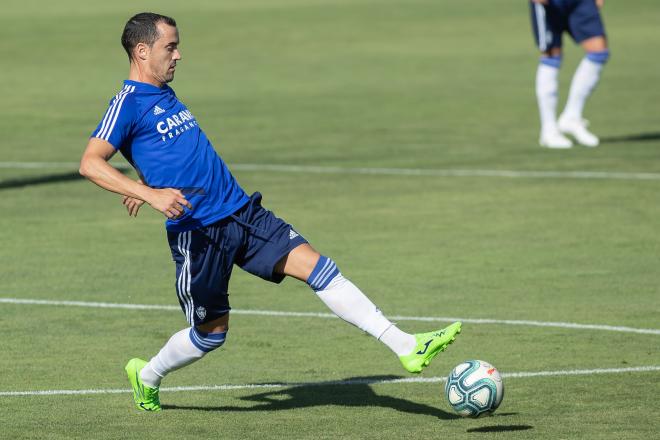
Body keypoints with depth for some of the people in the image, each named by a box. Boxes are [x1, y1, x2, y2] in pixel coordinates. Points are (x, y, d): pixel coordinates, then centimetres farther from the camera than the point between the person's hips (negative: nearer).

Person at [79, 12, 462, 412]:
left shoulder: (164, 95, 16)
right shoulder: (128, 104, -10)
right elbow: (90, 163, -20)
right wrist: (150, 194, -29)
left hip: (242, 212, 7)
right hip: (197, 232, -7)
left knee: (318, 266, -7)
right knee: (212, 333, 5)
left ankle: (407, 347, -12)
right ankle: (146, 377, 33)